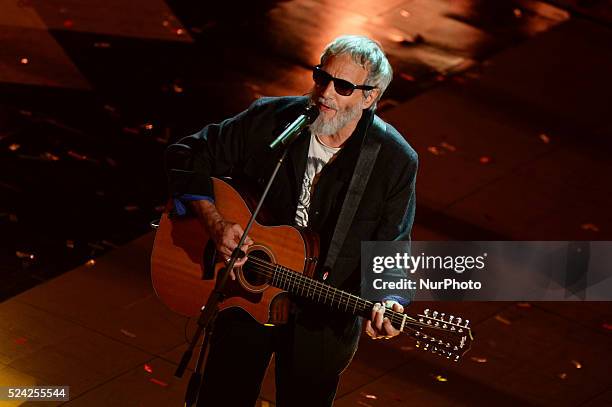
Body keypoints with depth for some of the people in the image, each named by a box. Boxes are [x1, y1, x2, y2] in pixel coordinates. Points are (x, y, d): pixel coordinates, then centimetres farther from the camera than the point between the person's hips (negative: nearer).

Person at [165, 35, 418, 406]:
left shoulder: (396, 161, -16)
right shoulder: (270, 121, -13)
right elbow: (187, 156, -4)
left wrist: (385, 301, -30)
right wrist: (215, 223, -18)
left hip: (324, 320, -1)